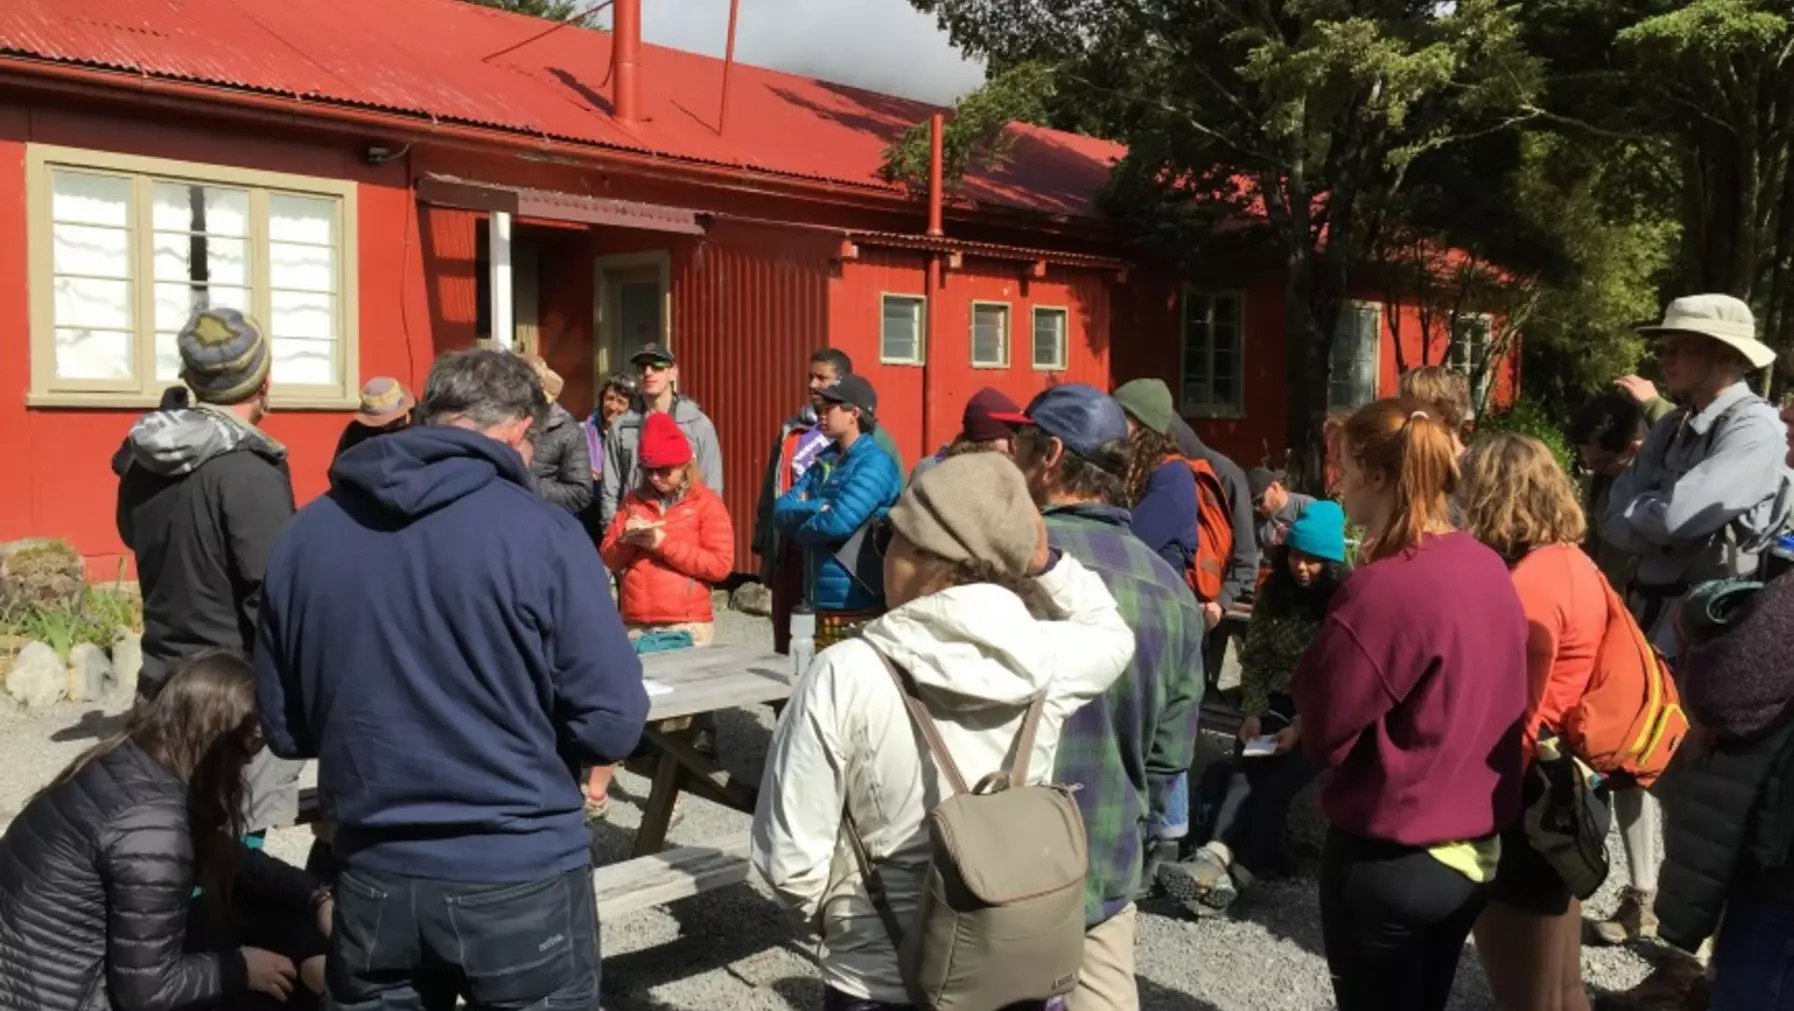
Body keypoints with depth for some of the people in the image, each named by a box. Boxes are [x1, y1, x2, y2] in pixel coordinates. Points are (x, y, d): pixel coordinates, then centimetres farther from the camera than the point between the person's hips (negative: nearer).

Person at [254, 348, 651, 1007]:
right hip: (520, 877, -3)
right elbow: (612, 726, -14)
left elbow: (283, 729, 6)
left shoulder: (305, 533, -1)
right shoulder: (541, 532, -15)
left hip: (374, 878, 4)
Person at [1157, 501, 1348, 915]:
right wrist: (1252, 714, -7)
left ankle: (1217, 862, -41)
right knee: (1246, 770, -24)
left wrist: (1301, 727, -20)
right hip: (1274, 706, 4)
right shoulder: (1273, 594, 9)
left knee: (1274, 780, -27)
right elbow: (1254, 659, 8)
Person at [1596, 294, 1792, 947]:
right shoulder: (1670, 429, 10)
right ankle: (1641, 900, 30)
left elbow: (1672, 515, -24)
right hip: (1648, 612, 8)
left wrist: (1638, 515, -4)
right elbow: (1614, 524, 2)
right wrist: (1655, 525, -17)